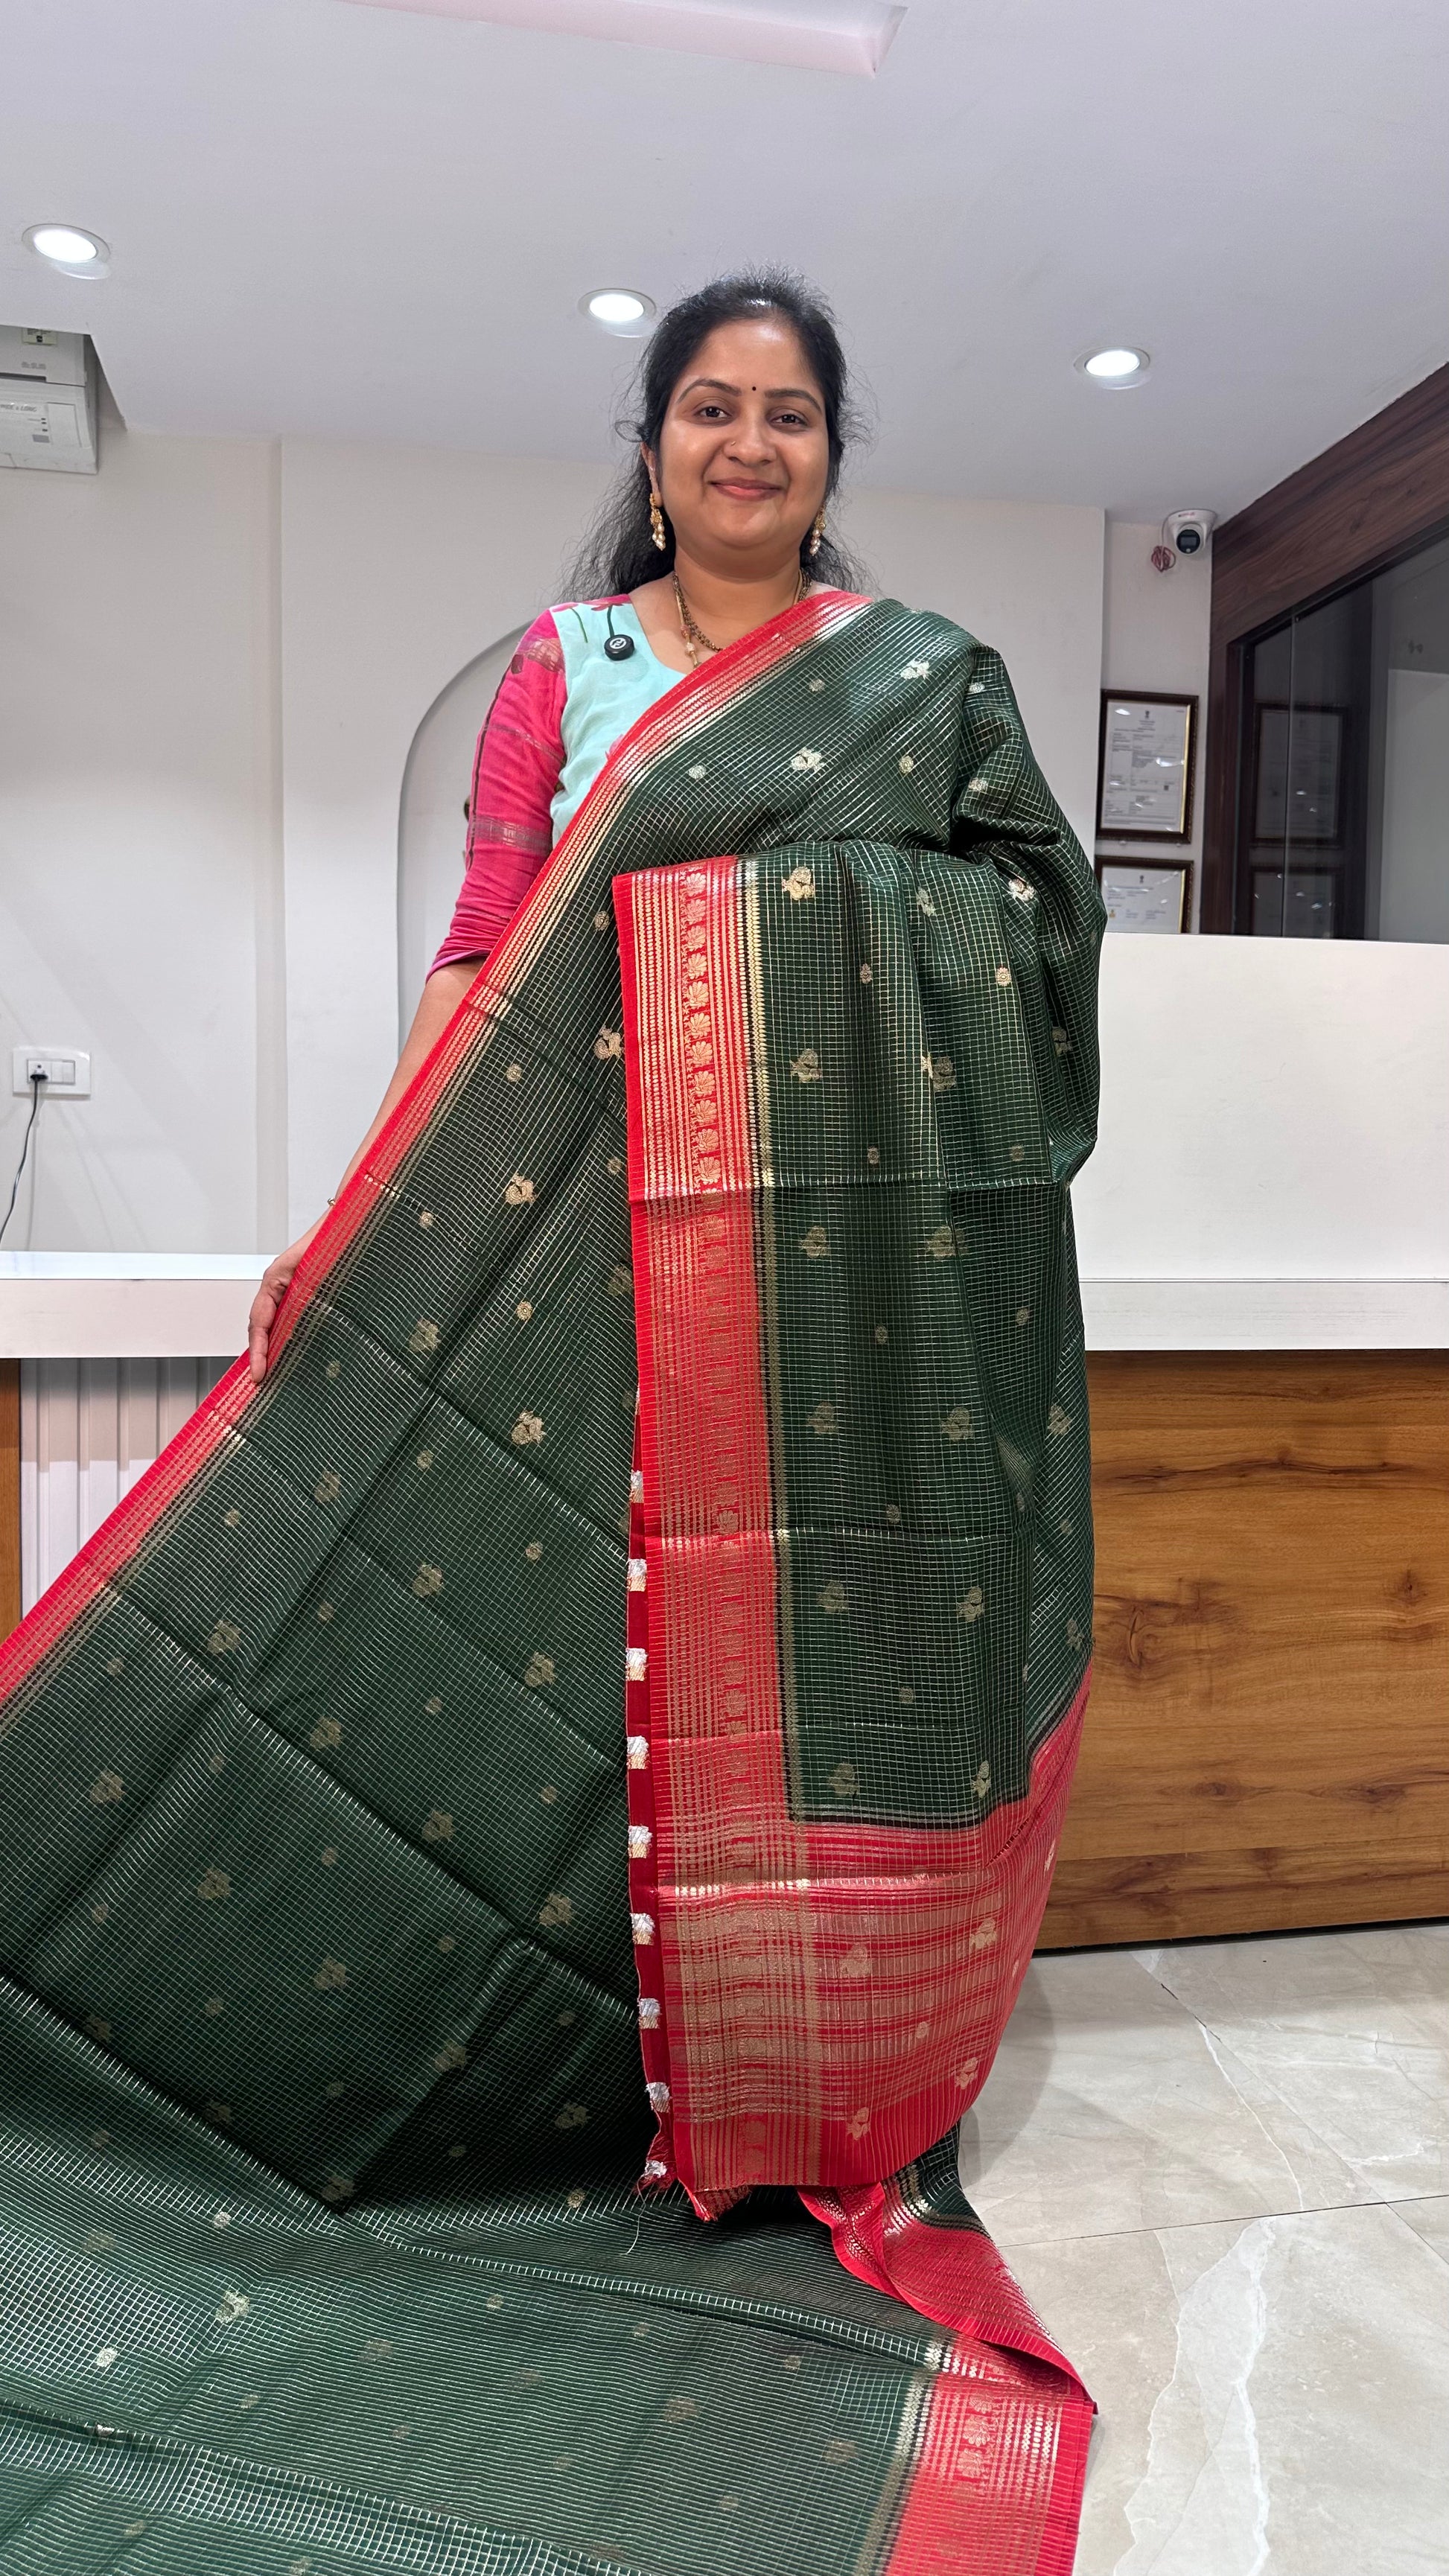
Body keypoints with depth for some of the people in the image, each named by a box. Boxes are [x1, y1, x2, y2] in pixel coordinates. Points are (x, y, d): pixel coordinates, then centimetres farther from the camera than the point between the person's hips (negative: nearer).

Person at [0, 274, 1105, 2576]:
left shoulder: (929, 677, 13)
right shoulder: (562, 661, 12)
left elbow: (1037, 941, 13)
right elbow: (485, 950, 4)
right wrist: (370, 1217, -5)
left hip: (847, 1243, 0)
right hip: (620, 1232, 1)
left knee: (829, 1630, 2)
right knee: (625, 1628, 2)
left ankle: (836, 2088, 20)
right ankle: (661, 2089, 20)